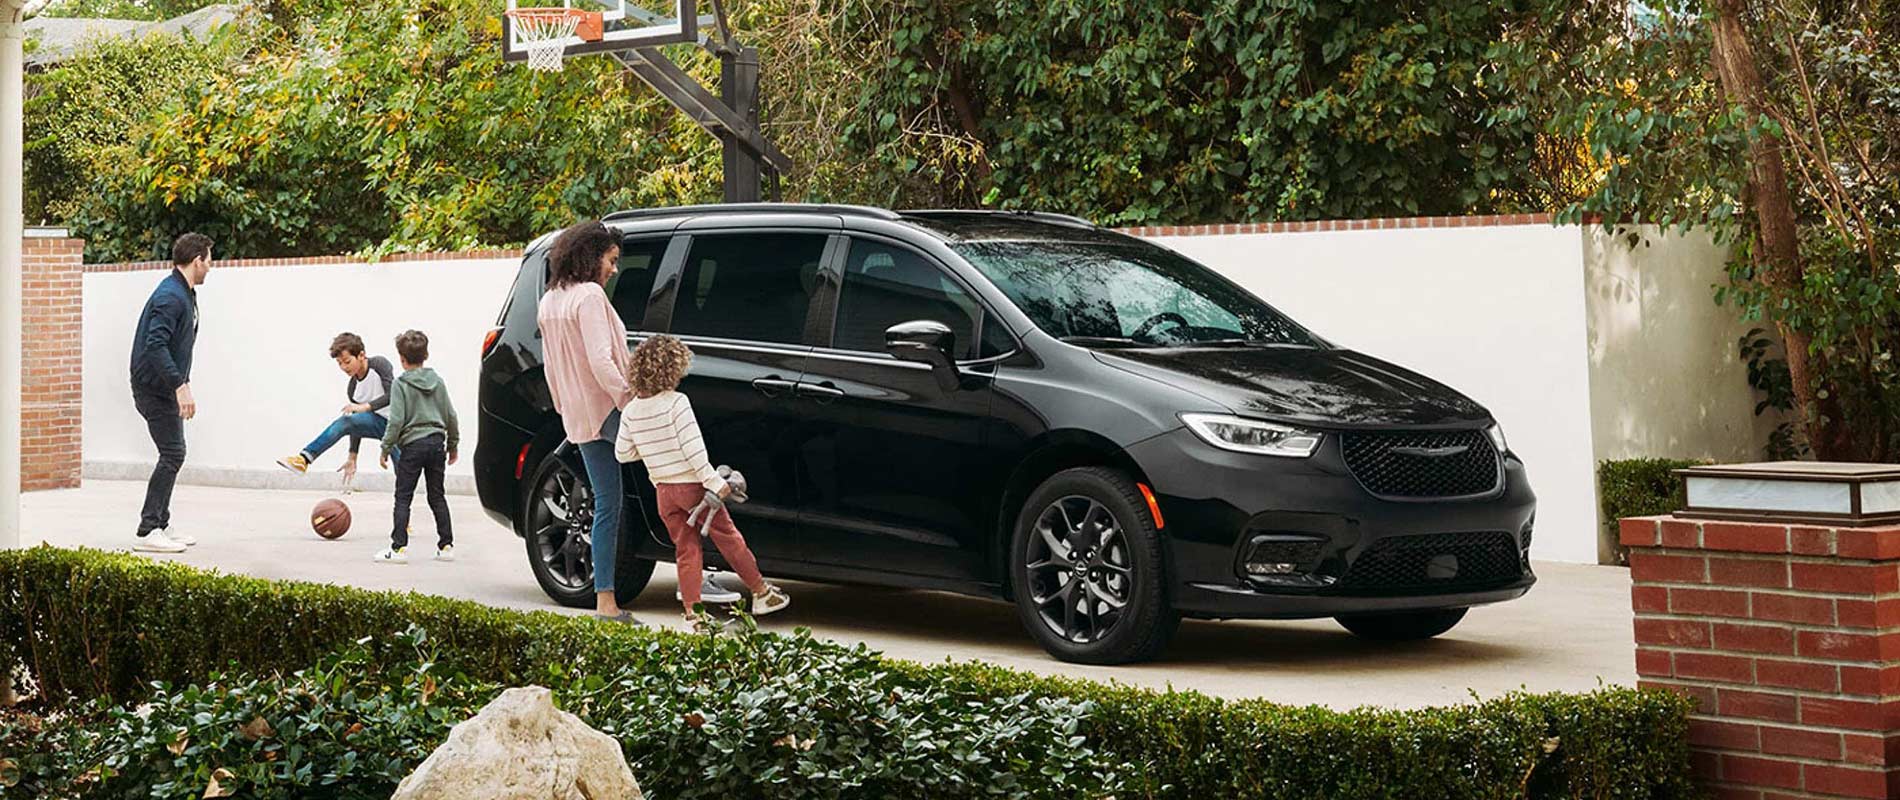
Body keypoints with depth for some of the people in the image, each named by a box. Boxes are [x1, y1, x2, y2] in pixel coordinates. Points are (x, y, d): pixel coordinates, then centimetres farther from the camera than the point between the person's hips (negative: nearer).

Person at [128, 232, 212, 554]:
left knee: (173, 455, 13)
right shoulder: (170, 296, -19)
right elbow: (156, 346, -28)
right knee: (172, 455, -11)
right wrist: (180, 386, -31)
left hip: (165, 387, 11)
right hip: (154, 387, -11)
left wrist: (183, 384, 22)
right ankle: (148, 532, -10)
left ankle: (160, 526, 18)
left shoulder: (185, 294, 15)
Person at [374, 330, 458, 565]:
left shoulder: (401, 384, -6)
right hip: (437, 442, 5)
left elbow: (396, 420, -12)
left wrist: (386, 448, -5)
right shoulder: (437, 381, 9)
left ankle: (399, 547, -6)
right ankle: (446, 545, 11)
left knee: (403, 497, -1)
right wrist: (453, 444, 23)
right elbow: (450, 416, 12)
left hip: (413, 444, -5)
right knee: (437, 496, 12)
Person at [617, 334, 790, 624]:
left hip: (662, 489, 5)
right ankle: (761, 593, 18)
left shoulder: (631, 410, 2)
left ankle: (692, 613, 5)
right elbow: (693, 449, -20)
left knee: (685, 551, 10)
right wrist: (714, 481, -17)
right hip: (691, 484, -5)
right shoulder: (676, 402, -16)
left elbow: (623, 453, 7)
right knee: (728, 538, 8)